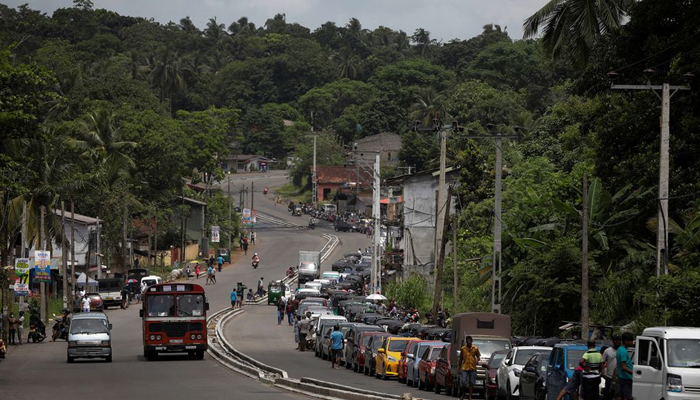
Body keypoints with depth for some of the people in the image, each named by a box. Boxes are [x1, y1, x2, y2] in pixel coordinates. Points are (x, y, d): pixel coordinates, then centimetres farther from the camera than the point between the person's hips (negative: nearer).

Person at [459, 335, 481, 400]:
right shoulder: (463, 348, 4)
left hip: (473, 368, 1)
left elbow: (478, 356, 12)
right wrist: (460, 367, 9)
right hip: (465, 368, -1)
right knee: (463, 382, -6)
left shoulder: (475, 348, 4)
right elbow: (460, 358, 11)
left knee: (471, 383, 2)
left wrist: (477, 359, -12)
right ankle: (462, 395, 12)